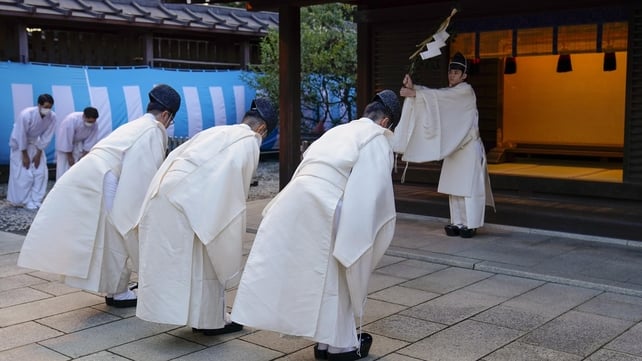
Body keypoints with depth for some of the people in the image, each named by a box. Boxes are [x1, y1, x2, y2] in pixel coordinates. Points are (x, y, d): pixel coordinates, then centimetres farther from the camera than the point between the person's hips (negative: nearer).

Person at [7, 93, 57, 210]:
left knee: (41, 172, -1)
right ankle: (26, 201, 5)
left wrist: (38, 153, -8)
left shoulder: (52, 117, -22)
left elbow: (46, 136, -10)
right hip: (20, 144, -4)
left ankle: (36, 200, 7)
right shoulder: (26, 115, -33)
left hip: (35, 143, 5)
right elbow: (21, 136, -24)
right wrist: (25, 156, -18)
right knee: (24, 174, -7)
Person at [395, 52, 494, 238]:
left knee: (468, 186, -6)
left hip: (469, 146, -8)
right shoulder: (450, 93, 13)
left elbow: (439, 95, -25)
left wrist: (413, 93, -29)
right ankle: (458, 223, 12)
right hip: (453, 146, 8)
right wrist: (412, 87, -21)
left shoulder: (466, 90, -11)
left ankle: (471, 224, 0)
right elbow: (432, 94, -3)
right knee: (454, 186, 6)